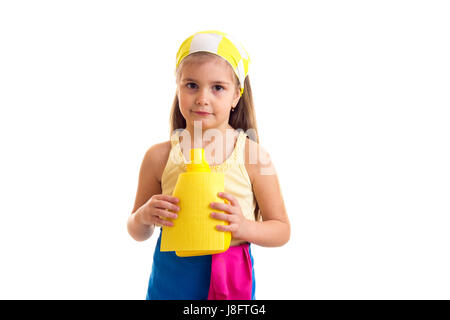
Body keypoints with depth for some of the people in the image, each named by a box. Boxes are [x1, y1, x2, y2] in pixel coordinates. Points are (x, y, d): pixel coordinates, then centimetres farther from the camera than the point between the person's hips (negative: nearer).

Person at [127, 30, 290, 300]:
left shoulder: (253, 156, -11)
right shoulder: (159, 157, -7)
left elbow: (282, 230, -2)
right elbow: (138, 233, 5)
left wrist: (245, 228, -20)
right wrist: (144, 217, -17)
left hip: (231, 280, -1)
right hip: (169, 280, 1)